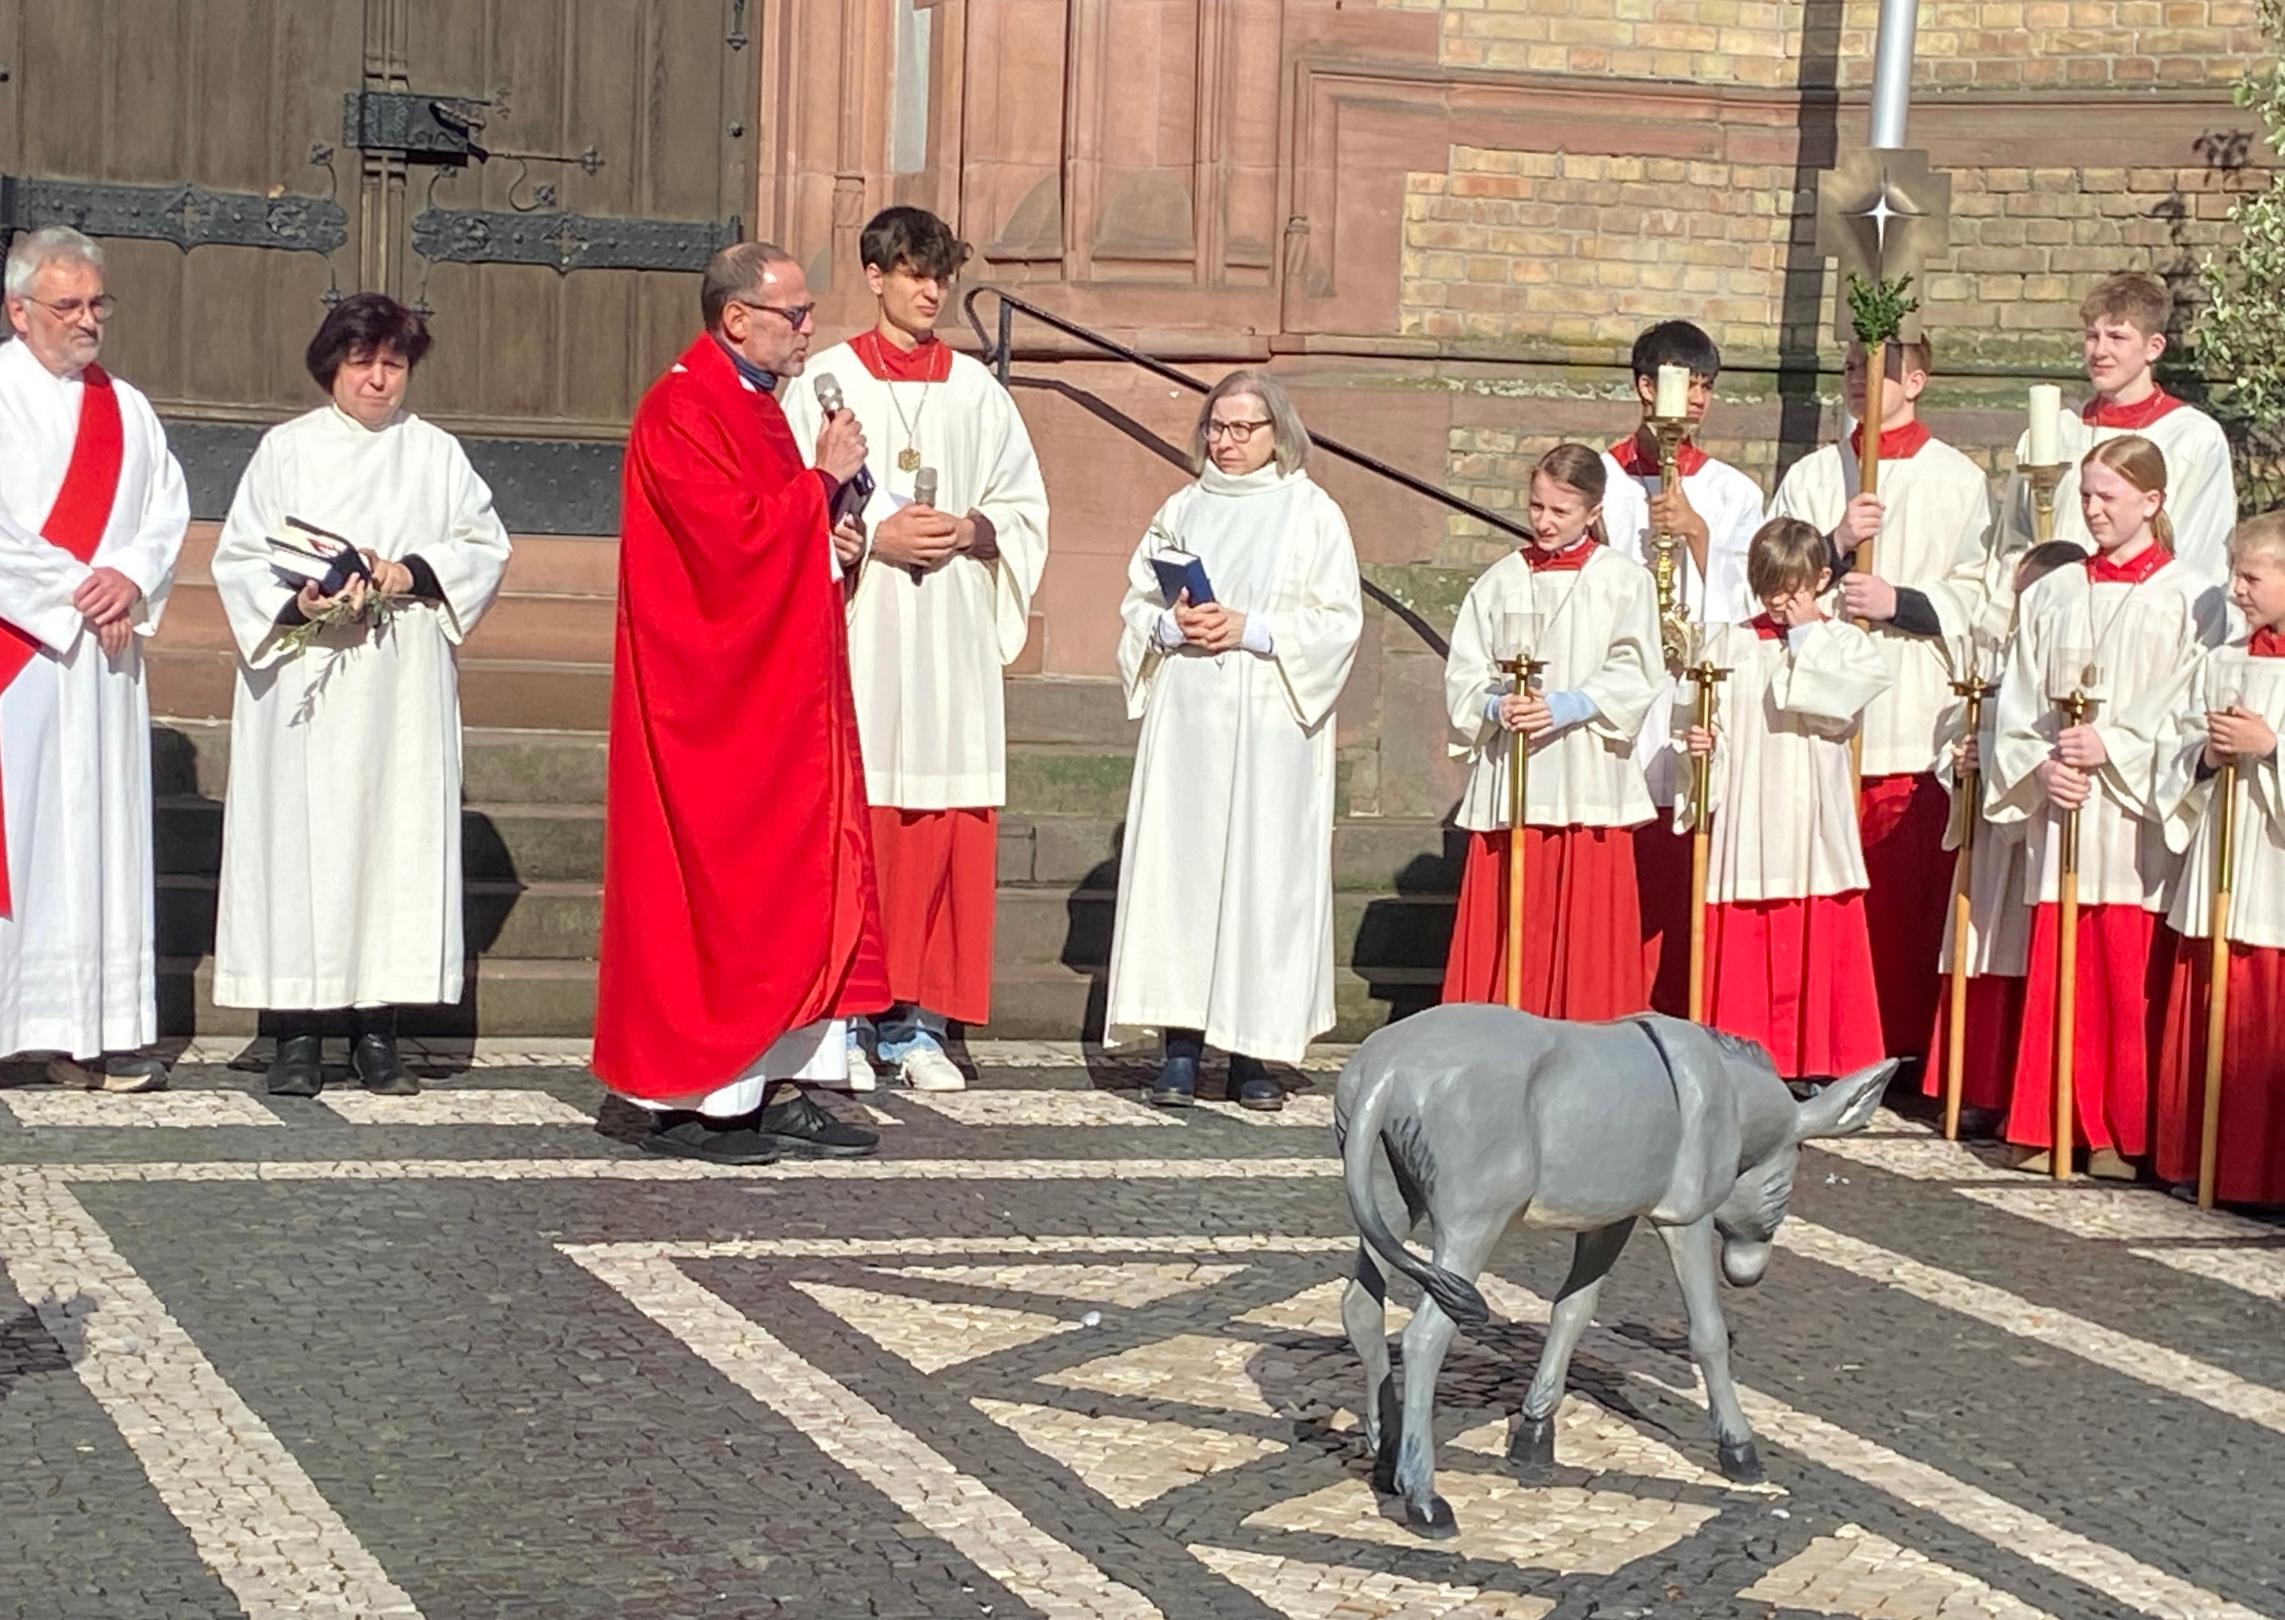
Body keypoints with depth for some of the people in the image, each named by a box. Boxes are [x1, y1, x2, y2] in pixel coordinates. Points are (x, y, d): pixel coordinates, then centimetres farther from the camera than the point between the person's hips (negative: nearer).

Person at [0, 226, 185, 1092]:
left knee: (103, 833, 3)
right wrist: (75, 593, -12)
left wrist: (131, 579, -9)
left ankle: (93, 1028, 3)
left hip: (103, 657, 5)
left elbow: (170, 508, 10)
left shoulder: (126, 410, 15)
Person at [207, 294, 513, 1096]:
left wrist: (412, 573, -10)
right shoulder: (287, 449, 7)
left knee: (400, 834, -3)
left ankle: (377, 1029, 2)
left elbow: (486, 546, 7)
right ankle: (297, 1035, -2)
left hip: (406, 686, 1)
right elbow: (238, 556, 2)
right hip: (305, 681, -1)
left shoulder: (438, 454, 12)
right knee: (301, 839, -5)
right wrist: (298, 601, -16)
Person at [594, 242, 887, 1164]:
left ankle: (779, 1086, 13)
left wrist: (832, 540, 6)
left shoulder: (755, 404, 17)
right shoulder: (682, 412, -13)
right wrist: (824, 477, -11)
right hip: (717, 699, -10)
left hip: (786, 690, 10)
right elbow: (738, 539, -22)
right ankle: (691, 1100, 2)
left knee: (798, 879, 8)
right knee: (717, 888, -5)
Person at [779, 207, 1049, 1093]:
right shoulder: (828, 381, 4)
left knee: (944, 828, 0)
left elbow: (1026, 508, 14)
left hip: (951, 643, 3)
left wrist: (972, 530, -5)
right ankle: (840, 1021, 3)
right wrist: (874, 535, -14)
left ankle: (917, 1023, 7)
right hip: (855, 632, -3)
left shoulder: (977, 391, 13)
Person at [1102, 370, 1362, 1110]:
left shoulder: (1313, 513, 5)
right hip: (1185, 721, 3)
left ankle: (1253, 1052, 0)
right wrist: (1171, 625, -7)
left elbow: (1340, 621, -1)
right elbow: (1137, 600, 15)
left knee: (1265, 874, -5)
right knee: (1177, 869, -3)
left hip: (1272, 724, -2)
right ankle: (1180, 1049, -1)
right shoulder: (1183, 509, 14)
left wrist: (1251, 630, -11)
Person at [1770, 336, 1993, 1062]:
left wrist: (1900, 602, -12)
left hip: (1917, 717, -2)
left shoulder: (1958, 480, 6)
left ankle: (1906, 1047, 7)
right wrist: (1834, 545, -7)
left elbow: (1979, 595, 0)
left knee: (1911, 891, -2)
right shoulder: (1811, 476, 14)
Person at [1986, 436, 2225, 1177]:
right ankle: (2047, 1127, 12)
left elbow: (2190, 709, -6)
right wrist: (2042, 766, -6)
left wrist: (2110, 750, -14)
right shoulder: (2053, 594, 12)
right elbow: (2018, 700, 10)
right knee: (2055, 973, 5)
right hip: (2059, 808, 4)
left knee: (2129, 981, -2)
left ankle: (2123, 1136, 7)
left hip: (2136, 814, -4)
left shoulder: (2188, 598, 0)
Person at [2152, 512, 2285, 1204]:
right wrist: (2205, 755, -4)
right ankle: (2196, 1161, 17)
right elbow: (2173, 760, 14)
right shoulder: (2220, 665, 13)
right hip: (2215, 873, 5)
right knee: (2205, 1025, 8)